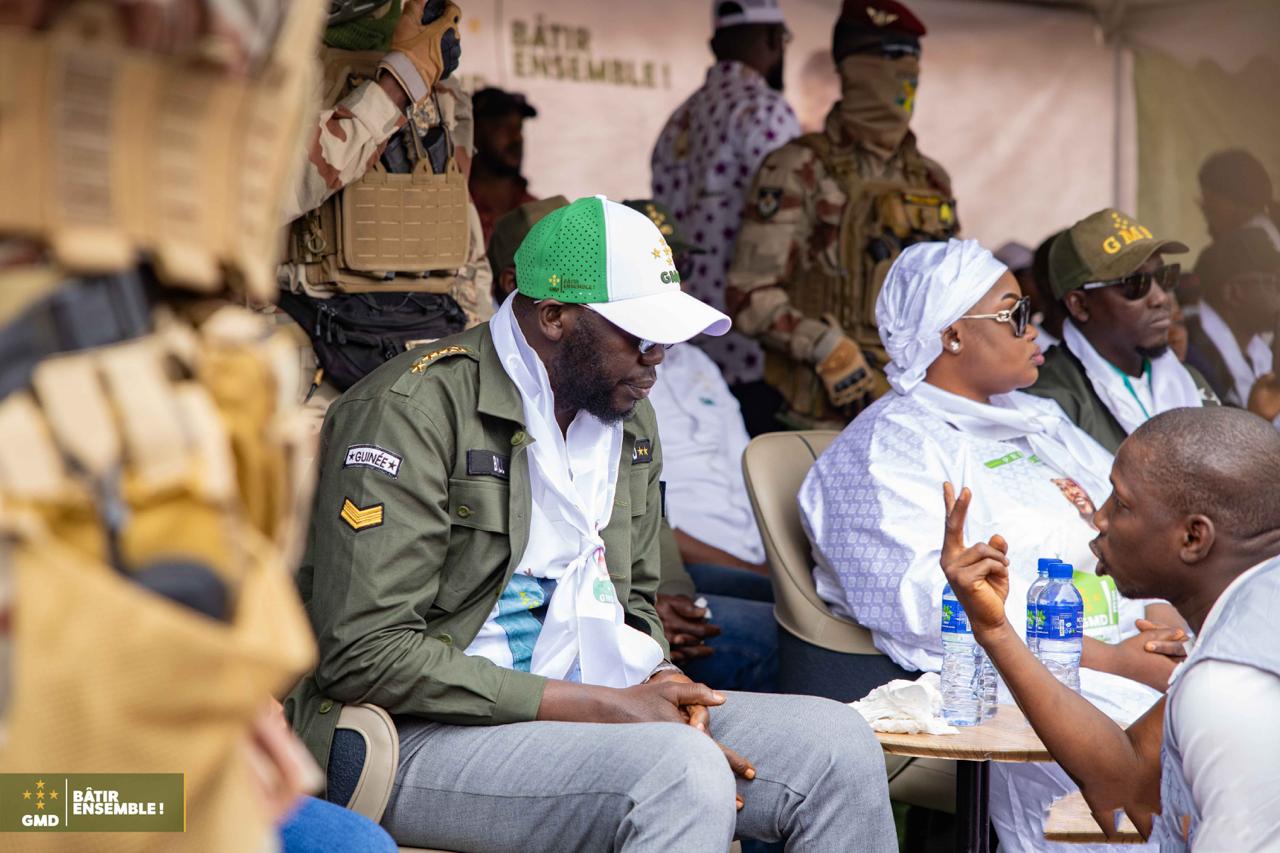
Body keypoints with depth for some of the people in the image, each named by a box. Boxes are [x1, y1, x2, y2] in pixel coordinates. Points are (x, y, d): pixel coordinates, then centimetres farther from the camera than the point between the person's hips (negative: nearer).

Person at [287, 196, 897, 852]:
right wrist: (599, 707, -20)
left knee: (839, 745, -7)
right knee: (684, 772, -32)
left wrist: (662, 689, -4)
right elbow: (366, 653, -20)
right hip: (421, 736, -8)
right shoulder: (412, 410, -13)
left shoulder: (630, 417, 13)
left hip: (590, 707, 8)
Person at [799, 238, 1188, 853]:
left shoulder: (1039, 422, 26)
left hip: (1128, 649, 7)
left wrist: (1164, 615, -5)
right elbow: (933, 609, -14)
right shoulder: (884, 452, -1)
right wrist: (1115, 662, -18)